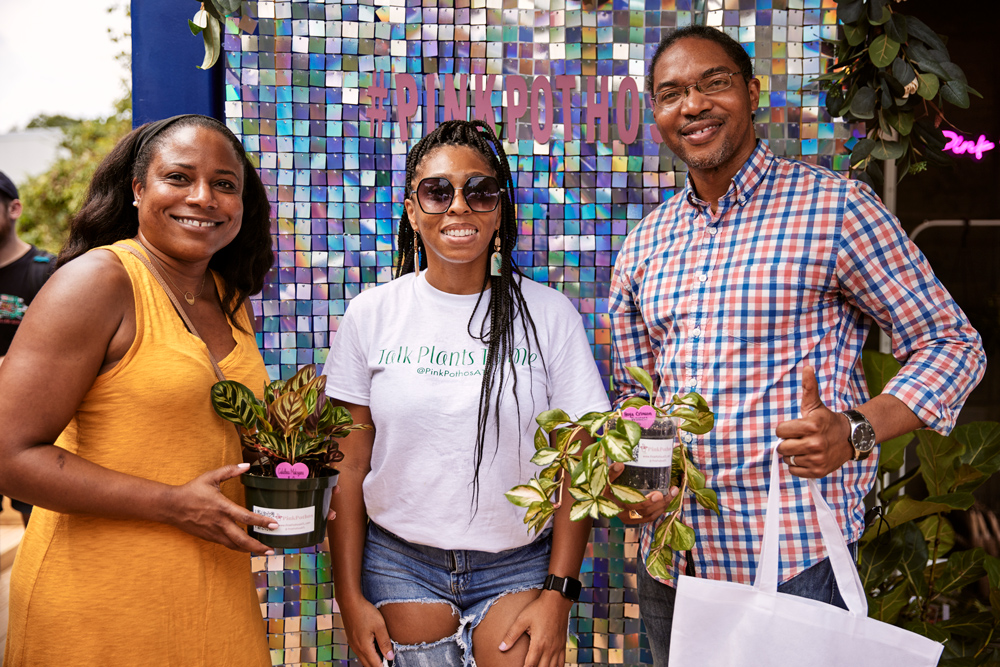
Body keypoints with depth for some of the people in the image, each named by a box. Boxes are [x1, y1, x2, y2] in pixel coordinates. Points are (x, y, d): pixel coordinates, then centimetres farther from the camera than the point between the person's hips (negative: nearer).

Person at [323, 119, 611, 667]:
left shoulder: (549, 314, -4)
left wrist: (559, 593, -6)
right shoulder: (371, 314, -2)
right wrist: (350, 596, -2)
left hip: (518, 567, 0)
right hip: (399, 563, 1)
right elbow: (349, 466, 0)